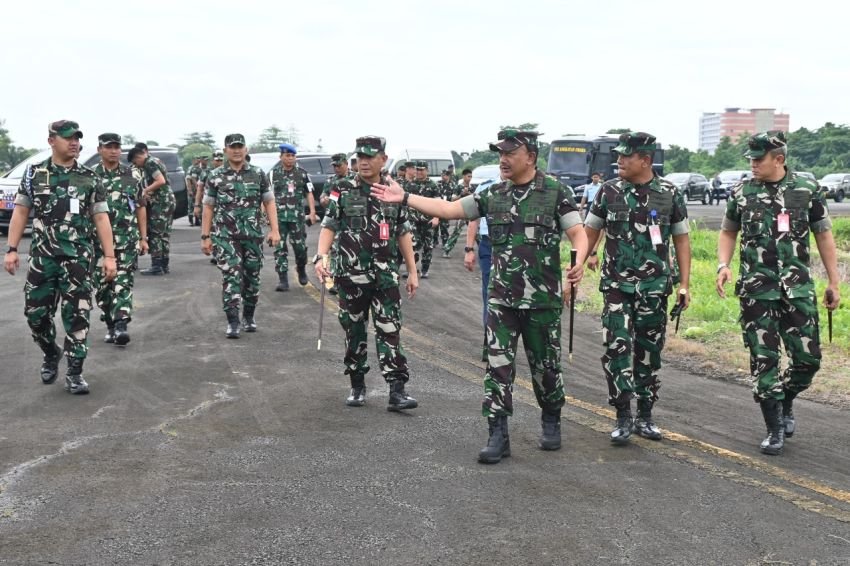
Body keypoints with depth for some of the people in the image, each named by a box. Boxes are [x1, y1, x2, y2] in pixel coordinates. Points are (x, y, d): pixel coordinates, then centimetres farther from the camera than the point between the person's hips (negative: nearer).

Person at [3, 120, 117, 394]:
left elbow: (101, 218, 2)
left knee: (77, 316, -3)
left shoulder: (90, 179, 3)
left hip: (78, 258, -1)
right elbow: (20, 213, 6)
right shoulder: (34, 174, 5)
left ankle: (74, 373, 6)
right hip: (42, 256, 1)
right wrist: (12, 250, -2)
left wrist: (109, 256, -5)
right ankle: (51, 354, 32)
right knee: (36, 313, 5)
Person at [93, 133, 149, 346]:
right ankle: (110, 326, 19)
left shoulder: (132, 176, 6)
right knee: (103, 286, 6)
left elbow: (140, 208, 9)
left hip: (127, 241, -1)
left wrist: (143, 238, 6)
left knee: (123, 284, -8)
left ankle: (121, 326, -14)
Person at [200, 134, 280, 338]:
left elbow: (269, 203, 6)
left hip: (254, 235, 2)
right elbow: (208, 207, 5)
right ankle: (233, 322, -9)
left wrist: (274, 230, -4)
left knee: (252, 278, 9)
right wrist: (205, 237, 0)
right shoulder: (215, 177, 4)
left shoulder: (258, 174, 6)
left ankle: (249, 317, 26)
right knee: (231, 277, -10)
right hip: (226, 236, -2)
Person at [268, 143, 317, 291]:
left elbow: (309, 193, 8)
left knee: (300, 246, 2)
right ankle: (283, 280, 1)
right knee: (280, 248, -2)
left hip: (297, 216, 1)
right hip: (279, 216, -1)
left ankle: (302, 270, 30)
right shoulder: (273, 173, 2)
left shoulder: (302, 173, 7)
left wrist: (312, 211, -4)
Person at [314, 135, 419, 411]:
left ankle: (397, 391, -6)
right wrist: (321, 257, -21)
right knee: (354, 332, 8)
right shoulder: (343, 191, 0)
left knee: (390, 331, -4)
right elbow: (329, 227, -3)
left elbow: (404, 234, 10)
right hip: (351, 275, -1)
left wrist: (412, 271, 8)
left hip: (386, 276, 1)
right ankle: (357, 386, 22)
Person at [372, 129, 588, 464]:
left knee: (546, 367, 10)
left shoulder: (556, 193, -5)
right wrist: (405, 198, -2)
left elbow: (578, 233, -10)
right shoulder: (493, 196, 6)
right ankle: (498, 436, 5)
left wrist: (578, 262, -31)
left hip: (543, 301, -3)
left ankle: (551, 423, 32)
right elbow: (449, 209, 5)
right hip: (501, 299, 3)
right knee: (498, 366, -1)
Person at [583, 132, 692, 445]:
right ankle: (623, 416, -2)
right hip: (617, 286, -1)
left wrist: (684, 284, 1)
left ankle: (645, 416, 20)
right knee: (617, 348, -10)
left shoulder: (670, 194, 1)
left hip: (655, 287, 1)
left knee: (649, 352, 8)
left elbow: (681, 239, 6)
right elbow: (590, 233, 6)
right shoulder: (608, 191, 2)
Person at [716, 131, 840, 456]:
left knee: (808, 359, 1)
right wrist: (724, 265, -3)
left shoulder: (807, 191, 0)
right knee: (763, 361, -1)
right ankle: (775, 429, 10)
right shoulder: (742, 192, 3)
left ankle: (785, 402, 31)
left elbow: (823, 236, 6)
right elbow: (728, 232, 14)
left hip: (798, 289, 0)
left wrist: (833, 282, 4)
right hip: (756, 292, 0)